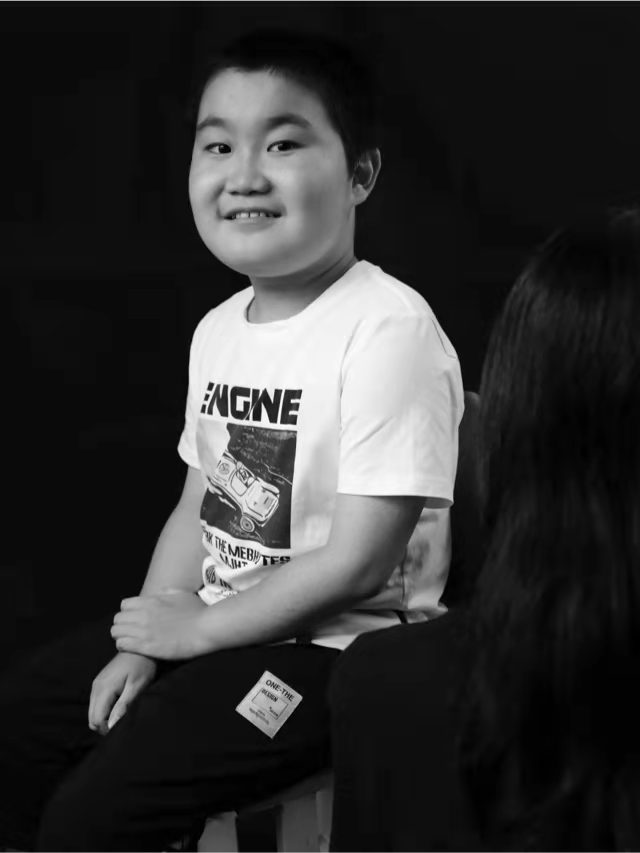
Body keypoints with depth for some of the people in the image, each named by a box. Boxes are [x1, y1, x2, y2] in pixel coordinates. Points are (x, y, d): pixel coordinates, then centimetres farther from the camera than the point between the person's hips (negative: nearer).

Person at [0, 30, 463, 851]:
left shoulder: (387, 327, -21)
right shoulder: (220, 329, 6)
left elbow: (357, 566, -21)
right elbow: (197, 510, 12)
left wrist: (197, 630, -11)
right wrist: (143, 644, -2)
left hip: (337, 647, -8)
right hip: (210, 626, 8)